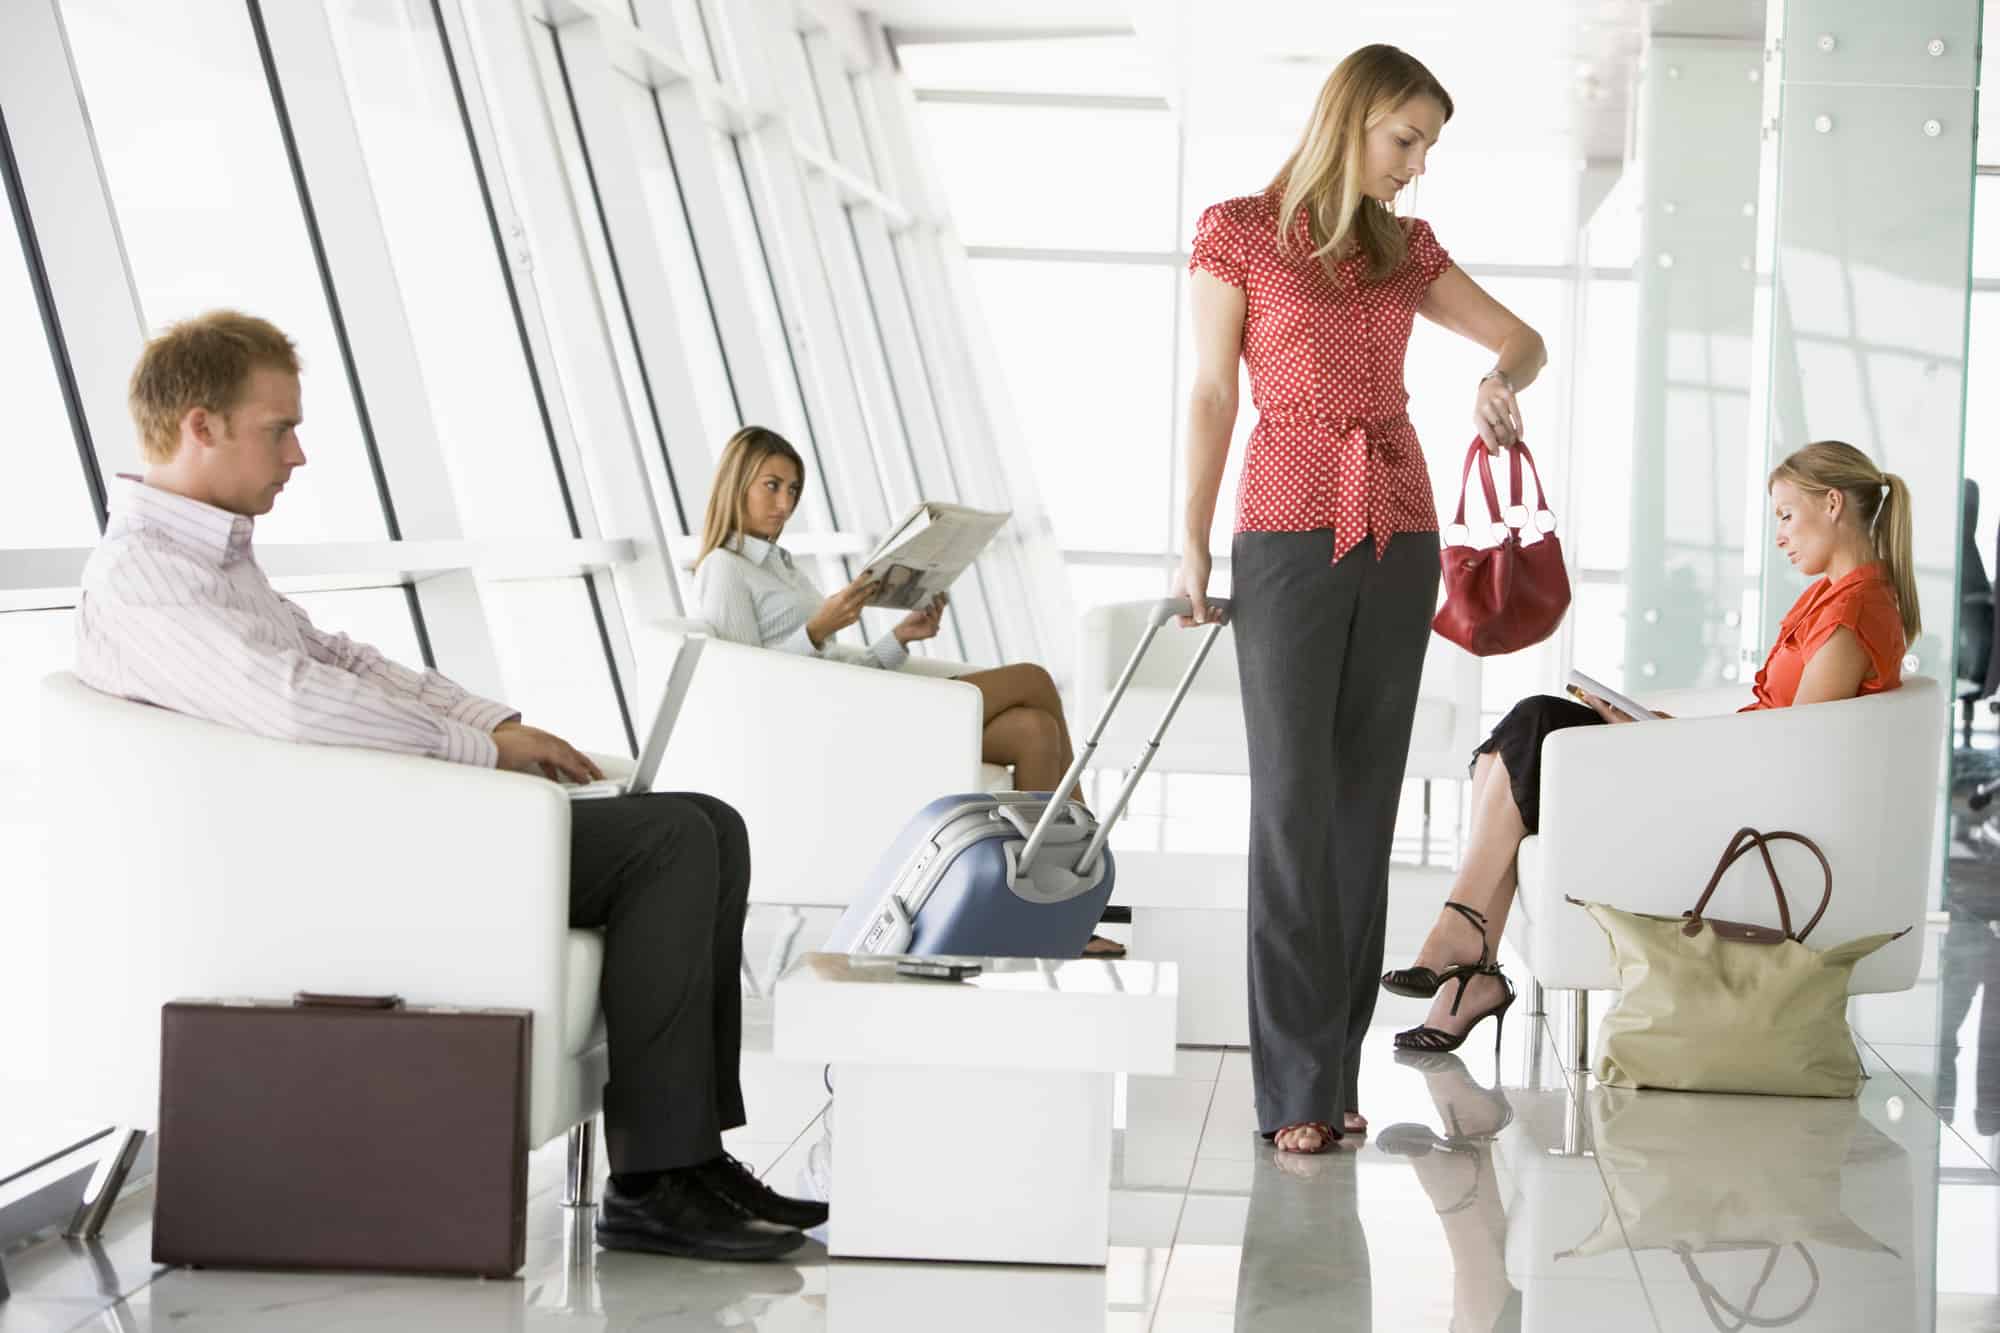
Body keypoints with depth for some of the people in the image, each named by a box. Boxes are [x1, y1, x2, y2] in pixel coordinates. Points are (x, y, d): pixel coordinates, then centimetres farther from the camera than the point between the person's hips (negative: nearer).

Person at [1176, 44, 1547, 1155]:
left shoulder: (1406, 249, 13)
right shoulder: (1238, 233, 0)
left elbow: (1523, 340, 18)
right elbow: (1212, 392, -1)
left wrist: (1500, 379, -5)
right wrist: (1192, 542, -8)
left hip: (1399, 537, 5)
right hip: (1292, 533, -5)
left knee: (1365, 801, 4)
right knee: (1293, 801, -7)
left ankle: (1335, 1068, 9)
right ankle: (1295, 1084, -3)